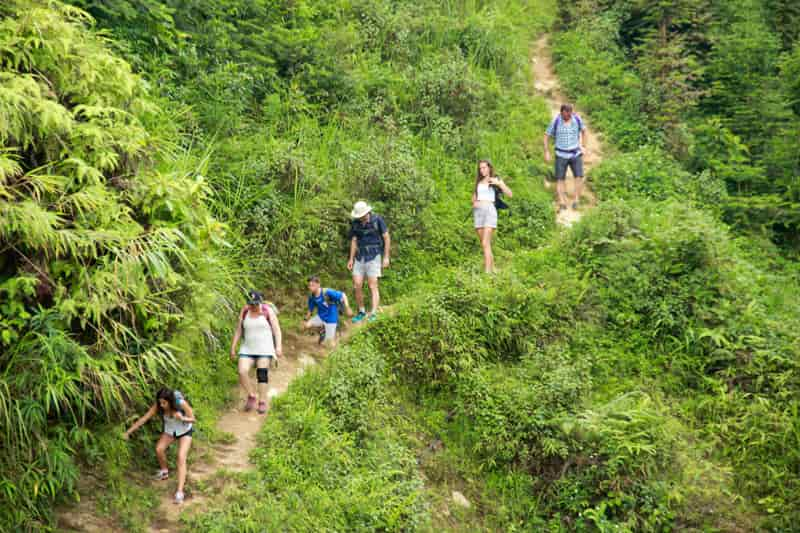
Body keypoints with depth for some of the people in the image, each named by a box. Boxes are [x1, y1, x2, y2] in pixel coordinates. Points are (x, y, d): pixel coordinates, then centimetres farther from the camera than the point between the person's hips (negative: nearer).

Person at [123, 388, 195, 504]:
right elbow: (143, 418, -22)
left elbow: (193, 419, -22)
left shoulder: (182, 403, -35)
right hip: (169, 430, 4)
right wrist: (129, 431, -26)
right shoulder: (158, 406, -26)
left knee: (181, 458, -20)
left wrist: (182, 418, -43)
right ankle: (164, 471, 13)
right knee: (159, 449, -19)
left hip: (185, 431, -4)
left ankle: (180, 492, -24)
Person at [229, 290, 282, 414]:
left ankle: (262, 402, 0)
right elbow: (238, 330, 9)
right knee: (242, 372, -13)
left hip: (264, 348, -3)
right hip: (247, 348, 3)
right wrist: (233, 347, 6)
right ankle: (251, 396, 7)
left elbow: (276, 329, -7)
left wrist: (279, 346, -17)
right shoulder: (244, 312, 3)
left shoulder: (268, 311, -5)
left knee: (262, 374, -8)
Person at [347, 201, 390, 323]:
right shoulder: (355, 223, 1)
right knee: (357, 286, 0)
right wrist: (351, 259, 4)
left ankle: (373, 315, -12)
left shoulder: (377, 219, -10)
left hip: (374, 256, -4)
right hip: (360, 257, 4)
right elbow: (354, 241, 8)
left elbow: (386, 238, -6)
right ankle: (361, 312, 16)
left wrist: (386, 257, -9)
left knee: (373, 286, -9)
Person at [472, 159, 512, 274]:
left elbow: (510, 194, -3)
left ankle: (487, 271, -22)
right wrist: (474, 203, 5)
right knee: (484, 244, 8)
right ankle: (492, 268, 20)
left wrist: (499, 183, -14)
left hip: (490, 211, -6)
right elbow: (474, 197, 28)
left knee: (485, 243, -17)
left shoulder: (496, 180, 5)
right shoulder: (478, 182, 18)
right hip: (478, 212, 6)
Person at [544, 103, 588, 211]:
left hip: (575, 154, 1)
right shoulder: (556, 121, -12)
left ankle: (576, 201, 0)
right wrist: (546, 152, -5)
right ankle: (562, 203, 0)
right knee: (560, 179, -5)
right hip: (561, 155, -1)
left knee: (579, 177, -13)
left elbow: (583, 130, 12)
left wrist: (583, 147, 10)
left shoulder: (577, 118, -7)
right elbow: (546, 136, -2)